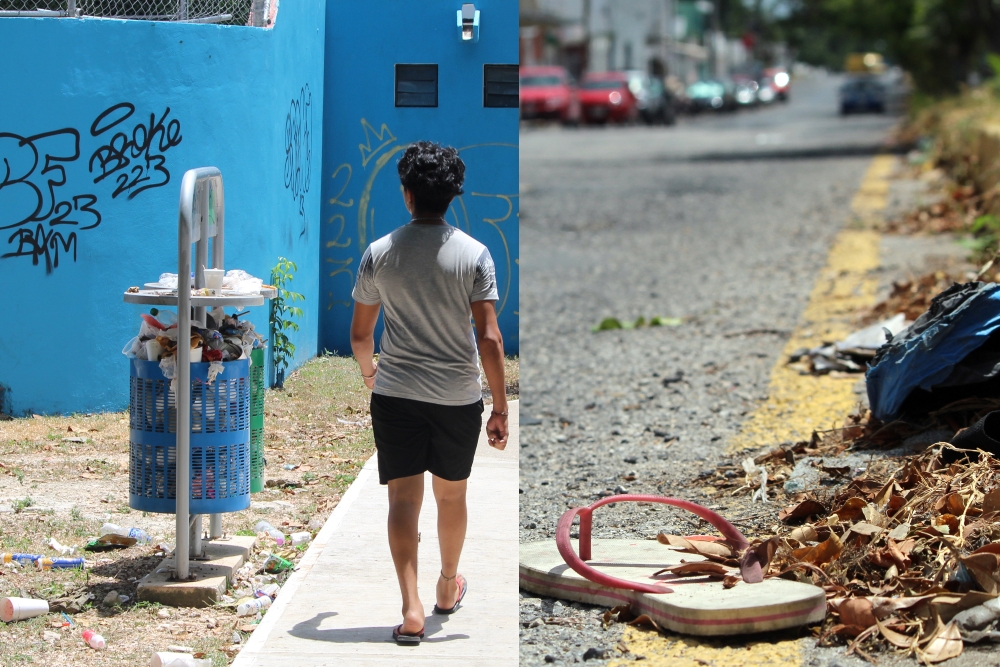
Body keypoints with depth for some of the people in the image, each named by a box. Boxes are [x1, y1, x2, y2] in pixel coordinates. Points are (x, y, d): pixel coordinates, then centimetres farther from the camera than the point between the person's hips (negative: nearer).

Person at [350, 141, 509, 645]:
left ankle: (411, 607, -14)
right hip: (458, 396, 0)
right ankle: (448, 588, 37)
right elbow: (489, 338, -11)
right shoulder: (473, 254, -9)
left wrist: (369, 372, 26)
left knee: (403, 497, 0)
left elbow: (360, 334, 5)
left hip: (395, 394, 0)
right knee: (451, 495, 18)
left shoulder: (379, 254, -4)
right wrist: (501, 409, -5)